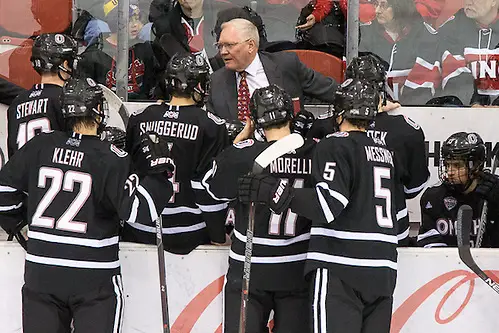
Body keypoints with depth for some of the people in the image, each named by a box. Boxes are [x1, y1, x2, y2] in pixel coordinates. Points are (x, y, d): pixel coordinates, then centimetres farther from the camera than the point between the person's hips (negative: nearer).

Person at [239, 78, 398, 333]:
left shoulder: (335, 146, -5)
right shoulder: (385, 152, 18)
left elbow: (330, 202, -18)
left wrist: (274, 194, -19)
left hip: (341, 271, -7)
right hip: (383, 271, 7)